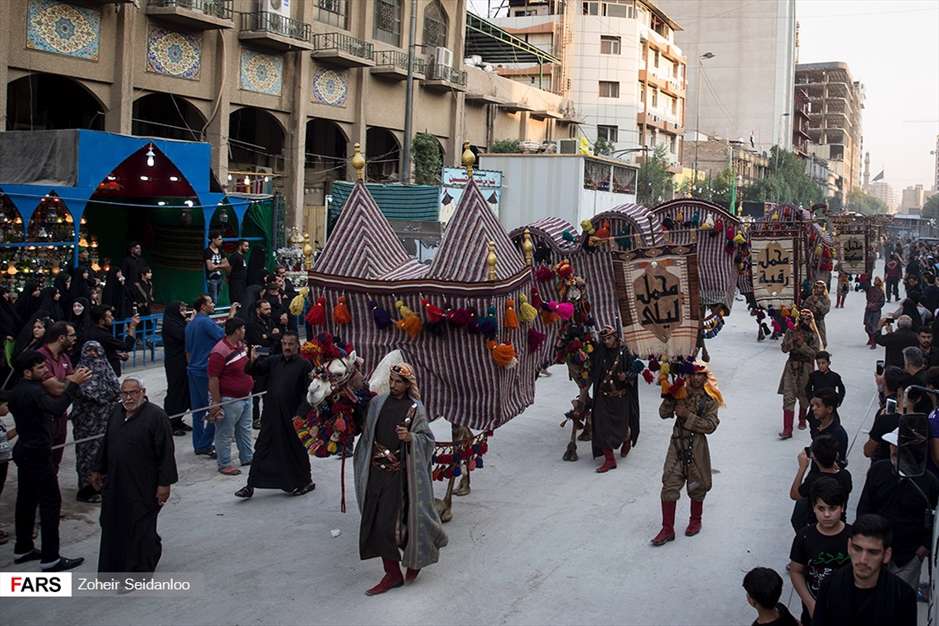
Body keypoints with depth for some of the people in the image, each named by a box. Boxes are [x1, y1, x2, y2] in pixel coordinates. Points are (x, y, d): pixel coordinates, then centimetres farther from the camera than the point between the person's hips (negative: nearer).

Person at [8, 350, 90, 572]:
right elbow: (57, 407, -39)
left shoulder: (18, 390, 10)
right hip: (38, 454, -10)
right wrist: (73, 383, -41)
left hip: (24, 452, 10)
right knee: (50, 502, -7)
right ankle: (50, 558, -6)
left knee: (26, 500, 16)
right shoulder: (33, 392, -21)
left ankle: (23, 549, 25)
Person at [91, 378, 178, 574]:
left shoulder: (156, 416, -15)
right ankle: (114, 565, 31)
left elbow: (166, 453, -16)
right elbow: (106, 444, 19)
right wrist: (99, 470, 22)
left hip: (143, 486, -7)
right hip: (115, 483, 7)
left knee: (141, 528, 2)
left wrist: (164, 483, -17)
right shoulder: (117, 412, 7)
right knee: (113, 525, 14)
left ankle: (141, 567, 16)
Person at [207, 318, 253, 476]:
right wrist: (216, 402, -23)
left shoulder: (240, 345, 6)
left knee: (245, 430, 20)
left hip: (245, 396, 10)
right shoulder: (220, 352, -23)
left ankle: (247, 457, 34)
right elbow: (213, 378, -23)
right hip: (229, 400, -9)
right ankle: (224, 464, 13)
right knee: (225, 434, 3)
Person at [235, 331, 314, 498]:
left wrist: (300, 414, -17)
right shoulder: (273, 361, 8)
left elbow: (308, 392, -11)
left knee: (296, 449, 8)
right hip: (271, 414, 5)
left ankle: (305, 482, 25)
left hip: (292, 416, -4)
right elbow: (253, 373, 8)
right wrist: (253, 361, -14)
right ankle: (251, 485, 11)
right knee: (262, 449, 6)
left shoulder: (304, 365, -7)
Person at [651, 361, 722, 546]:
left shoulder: (710, 400, -6)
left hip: (696, 446, -1)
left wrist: (687, 415, -21)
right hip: (677, 443, 1)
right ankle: (667, 529, 4)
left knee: (696, 486, 12)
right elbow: (664, 414, -6)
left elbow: (710, 426, -15)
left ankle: (695, 520, 37)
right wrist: (670, 398, -23)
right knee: (669, 485, -3)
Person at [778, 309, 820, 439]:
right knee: (788, 397, -8)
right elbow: (784, 348, 0)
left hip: (806, 367, -1)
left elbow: (814, 353, -12)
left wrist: (802, 344, -21)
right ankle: (787, 429, -10)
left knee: (803, 396, 15)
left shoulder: (813, 335, -3)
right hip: (791, 366, 1)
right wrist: (793, 341, -16)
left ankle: (802, 420, 42)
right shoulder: (791, 331, 2)